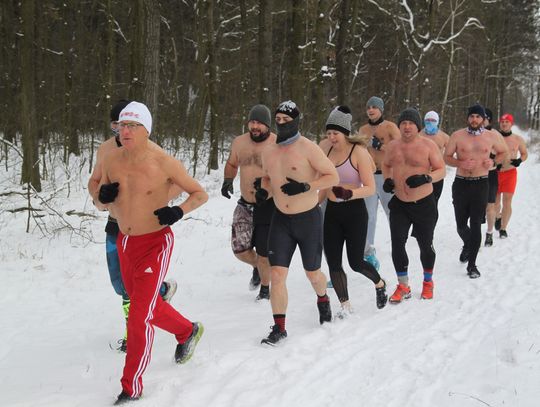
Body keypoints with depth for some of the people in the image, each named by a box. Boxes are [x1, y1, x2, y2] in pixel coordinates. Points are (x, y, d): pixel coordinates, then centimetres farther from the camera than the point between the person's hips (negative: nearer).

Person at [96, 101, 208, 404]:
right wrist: (104, 196, -13)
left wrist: (179, 211, -24)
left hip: (155, 244, -6)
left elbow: (201, 194, -5)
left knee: (139, 316, -10)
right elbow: (103, 204, 11)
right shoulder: (111, 160, -2)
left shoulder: (165, 163, -16)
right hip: (125, 243, 6)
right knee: (148, 306, 23)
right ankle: (187, 332, 51)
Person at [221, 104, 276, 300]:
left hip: (269, 205, -4)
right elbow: (232, 164, 21)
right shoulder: (239, 142, 4)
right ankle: (257, 266, 34)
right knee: (240, 249, 0)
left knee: (264, 252, 2)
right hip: (245, 205, 5)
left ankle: (265, 289, 28)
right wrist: (228, 180, 1)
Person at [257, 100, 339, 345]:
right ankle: (279, 327, -1)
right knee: (277, 274, -8)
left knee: (312, 273, 13)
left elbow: (333, 177, -12)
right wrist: (263, 190, -2)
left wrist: (305, 187, -25)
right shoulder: (268, 152, 3)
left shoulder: (308, 148, -14)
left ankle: (323, 300, 47)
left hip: (308, 218, -3)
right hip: (281, 219, 4)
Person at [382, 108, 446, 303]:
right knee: (397, 244, -6)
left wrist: (426, 178, -26)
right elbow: (386, 165, 21)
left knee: (425, 245, 10)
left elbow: (442, 170, -8)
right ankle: (403, 286, 6)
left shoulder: (428, 145, -9)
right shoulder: (393, 146, 3)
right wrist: (387, 179, 0)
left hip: (424, 204, -3)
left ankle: (428, 282, 32)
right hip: (399, 204, 3)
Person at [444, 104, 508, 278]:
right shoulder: (457, 136, -1)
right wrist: (461, 163, -15)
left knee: (476, 225, -3)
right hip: (461, 184, 1)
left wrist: (493, 161, -3)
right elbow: (447, 157, 3)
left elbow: (503, 152, 17)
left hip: (481, 184, 0)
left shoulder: (491, 136, 3)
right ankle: (467, 245, 42)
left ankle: (471, 264, 4)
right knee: (461, 224, 8)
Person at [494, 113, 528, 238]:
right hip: (495, 173, 1)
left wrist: (520, 160, -8)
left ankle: (503, 229, 3)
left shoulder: (518, 139, 0)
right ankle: (498, 216, 41)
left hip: (510, 173, -1)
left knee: (507, 201, -6)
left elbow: (525, 154, 13)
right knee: (496, 201, 10)